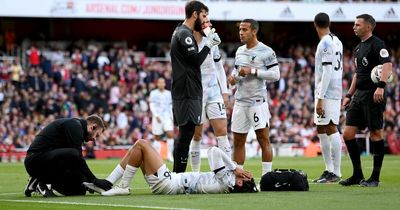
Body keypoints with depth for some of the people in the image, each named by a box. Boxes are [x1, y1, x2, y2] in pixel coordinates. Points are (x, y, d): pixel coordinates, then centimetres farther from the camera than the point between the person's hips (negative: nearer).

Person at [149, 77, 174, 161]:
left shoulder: (168, 94, 12)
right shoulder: (153, 93, 2)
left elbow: (171, 106, 15)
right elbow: (152, 106, -3)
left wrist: (172, 118, 8)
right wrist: (156, 116, -15)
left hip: (167, 117, 2)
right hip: (157, 118, -2)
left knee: (170, 135, -13)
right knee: (157, 138, 0)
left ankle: (170, 154, -9)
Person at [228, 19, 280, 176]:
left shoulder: (266, 52, -7)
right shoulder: (240, 51, 14)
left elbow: (275, 75, -11)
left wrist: (253, 71, -17)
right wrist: (233, 77, 4)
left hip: (257, 101, -6)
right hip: (240, 101, 7)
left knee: (263, 138, -6)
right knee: (238, 141, 8)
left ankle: (267, 174, -3)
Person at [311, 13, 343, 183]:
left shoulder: (325, 44, -14)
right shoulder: (336, 42, 14)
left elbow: (327, 72, -19)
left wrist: (320, 98, -19)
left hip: (327, 93, -10)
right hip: (335, 92, 10)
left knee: (331, 130, -8)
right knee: (321, 130, 14)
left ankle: (335, 173, -8)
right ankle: (329, 169, 18)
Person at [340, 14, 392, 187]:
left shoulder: (377, 44, -8)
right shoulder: (358, 48, 20)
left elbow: (387, 65, -22)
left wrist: (381, 86, -34)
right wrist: (349, 95, 24)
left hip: (373, 96, -9)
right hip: (359, 95, 9)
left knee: (375, 134, -4)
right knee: (348, 134, 3)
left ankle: (375, 178, 1)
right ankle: (357, 175, 11)